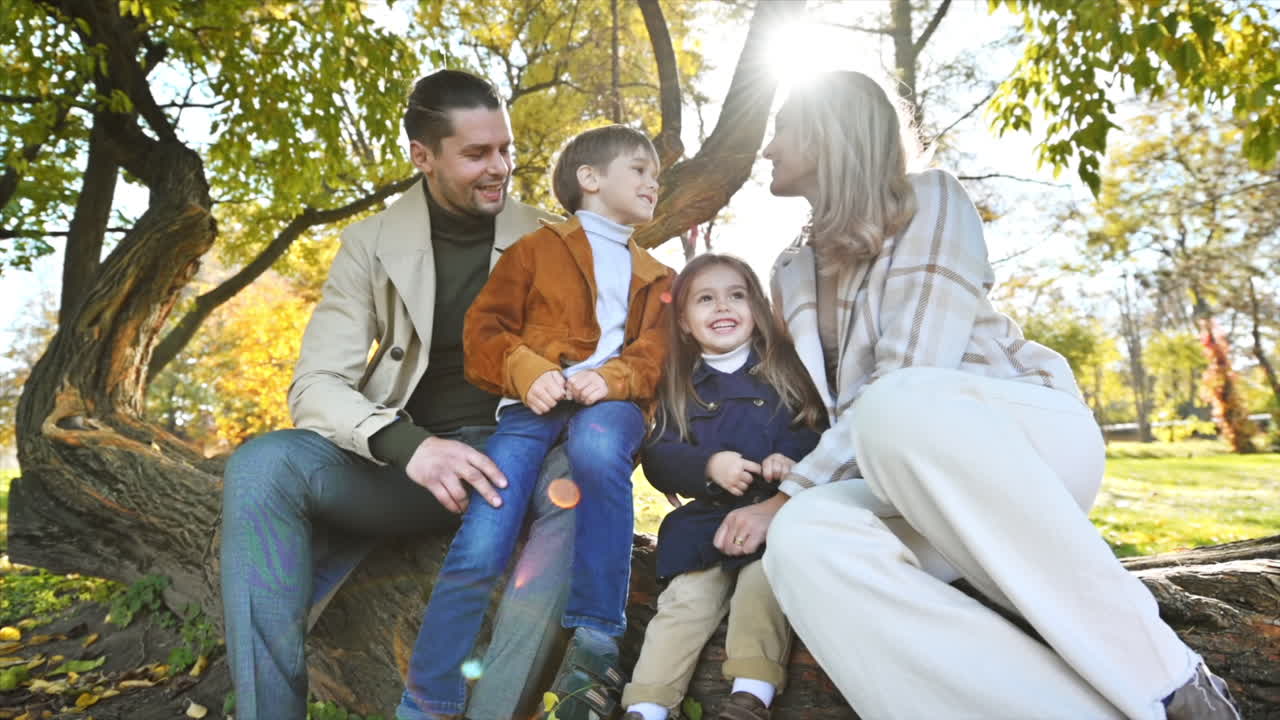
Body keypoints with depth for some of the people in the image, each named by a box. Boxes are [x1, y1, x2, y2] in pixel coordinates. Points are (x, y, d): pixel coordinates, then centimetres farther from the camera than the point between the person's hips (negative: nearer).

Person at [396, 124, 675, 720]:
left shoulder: (655, 278, 27)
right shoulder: (537, 248, 16)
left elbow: (654, 352, 11)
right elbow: (485, 326, 8)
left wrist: (613, 379, -10)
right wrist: (527, 371, -11)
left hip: (607, 401, 2)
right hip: (537, 402, -1)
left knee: (597, 447, -37)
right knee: (479, 547, -18)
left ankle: (596, 638, -26)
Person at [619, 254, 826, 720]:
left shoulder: (786, 369, 9)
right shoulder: (677, 387, 12)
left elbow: (820, 432, 4)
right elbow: (658, 459, 2)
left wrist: (792, 460, -18)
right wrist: (709, 466, -18)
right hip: (707, 518, 1)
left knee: (766, 579, -25)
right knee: (686, 597, -14)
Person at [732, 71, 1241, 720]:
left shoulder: (928, 201, -5)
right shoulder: (792, 273, 15)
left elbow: (904, 383, -18)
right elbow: (824, 410, 17)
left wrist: (787, 495, -19)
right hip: (904, 482, 4)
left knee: (895, 410, -40)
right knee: (802, 540, -31)